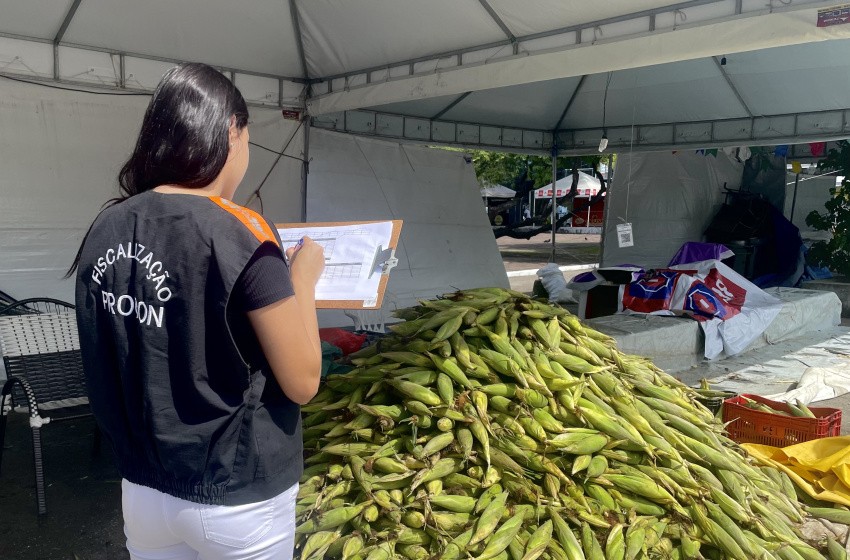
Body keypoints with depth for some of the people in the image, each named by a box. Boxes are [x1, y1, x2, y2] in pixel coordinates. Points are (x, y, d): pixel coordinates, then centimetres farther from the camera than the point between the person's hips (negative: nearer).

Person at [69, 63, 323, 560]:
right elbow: (302, 383, -16)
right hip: (237, 502, -5)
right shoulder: (240, 236, -22)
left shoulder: (106, 230, -4)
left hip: (143, 490, 5)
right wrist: (302, 280, -4)